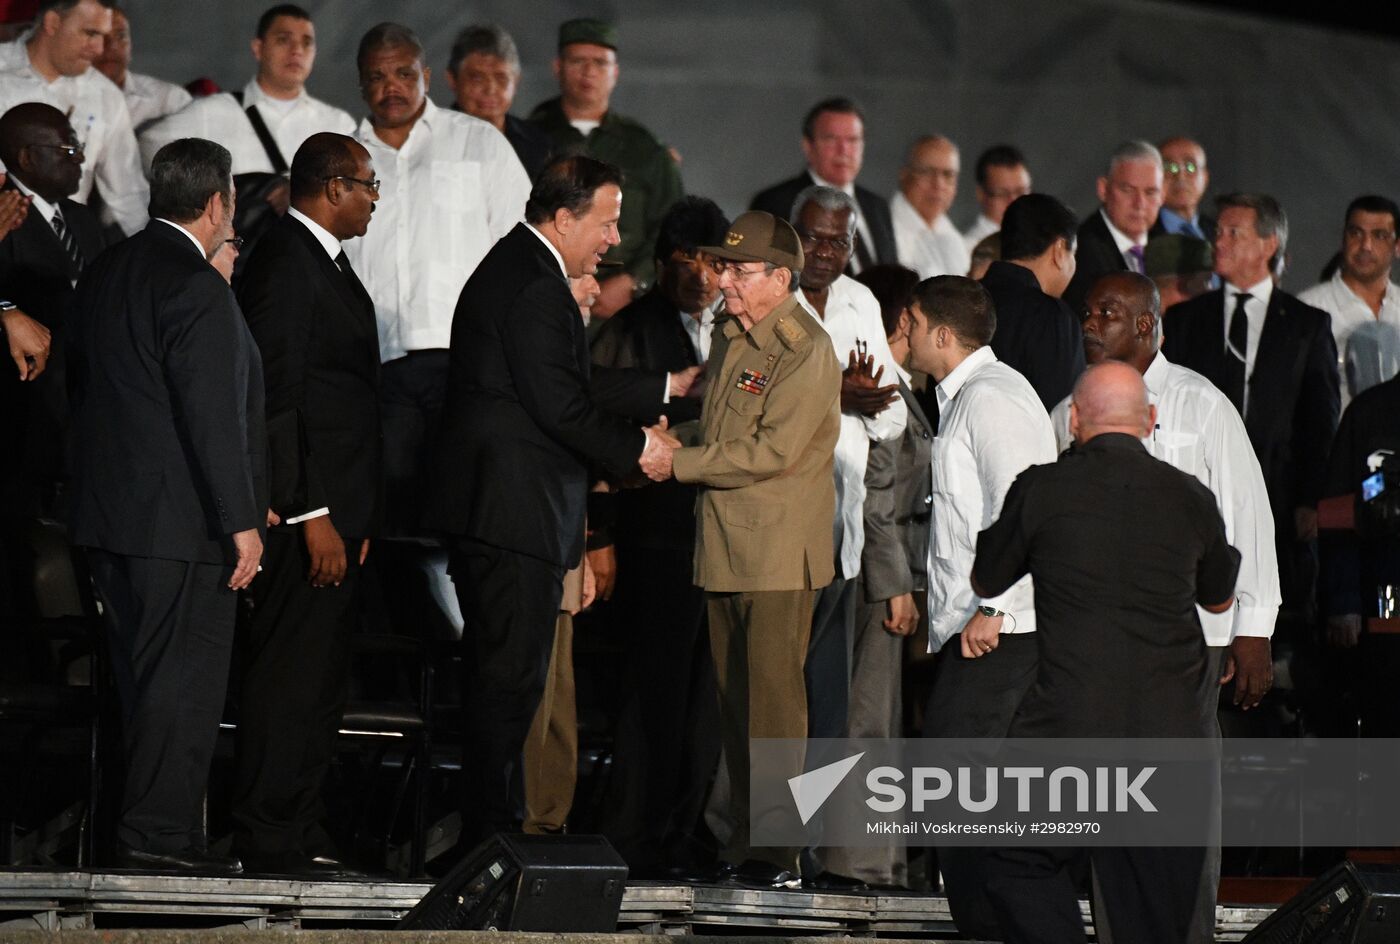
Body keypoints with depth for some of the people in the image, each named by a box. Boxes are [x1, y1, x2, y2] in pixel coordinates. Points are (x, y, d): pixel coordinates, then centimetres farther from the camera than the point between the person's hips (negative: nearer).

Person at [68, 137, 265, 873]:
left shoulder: (102, 274, 10)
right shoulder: (196, 288, -17)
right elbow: (213, 417, -19)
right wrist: (242, 522, -16)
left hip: (107, 510, 9)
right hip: (182, 522, -9)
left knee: (138, 679, 14)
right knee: (186, 680, -4)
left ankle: (138, 827, 17)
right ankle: (160, 832, -5)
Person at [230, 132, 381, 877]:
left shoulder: (322, 263, 17)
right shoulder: (287, 265, -14)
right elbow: (276, 397, -19)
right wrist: (312, 515, -21)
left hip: (331, 512, 10)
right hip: (306, 514, -10)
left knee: (316, 682, 13)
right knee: (291, 679, -7)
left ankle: (298, 834, 18)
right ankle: (268, 838, -4)